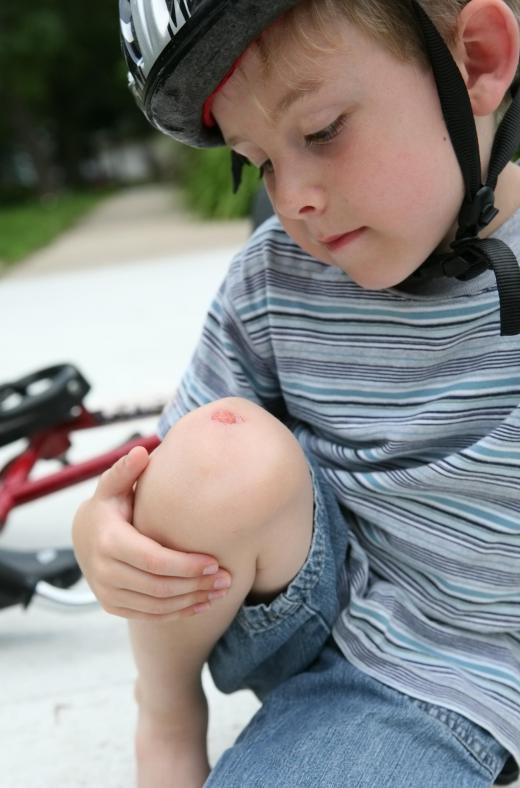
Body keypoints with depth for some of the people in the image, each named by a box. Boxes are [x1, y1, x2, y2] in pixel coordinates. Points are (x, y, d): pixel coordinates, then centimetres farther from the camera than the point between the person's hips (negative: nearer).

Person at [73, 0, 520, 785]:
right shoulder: (271, 283, -8)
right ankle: (166, 717, -4)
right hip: (292, 607, 4)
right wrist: (101, 528, -22)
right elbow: (173, 480, -1)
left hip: (426, 687, -4)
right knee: (228, 454, -27)